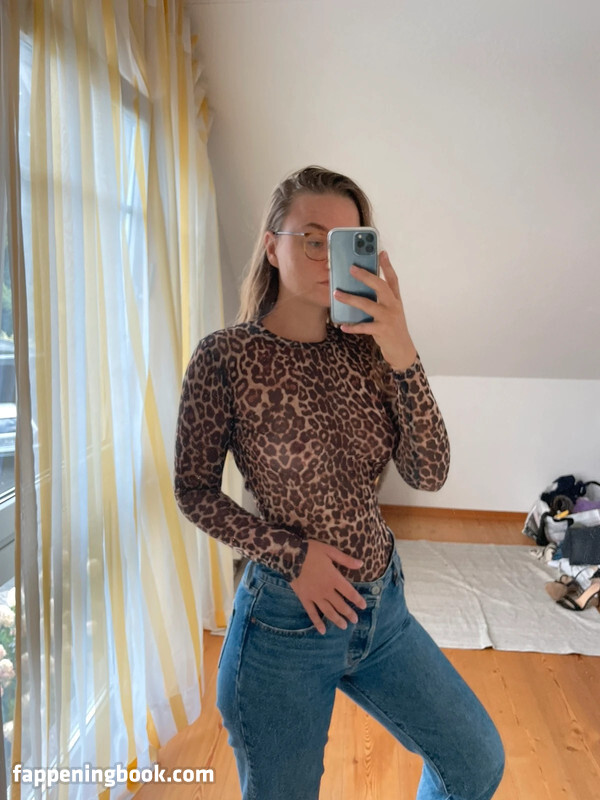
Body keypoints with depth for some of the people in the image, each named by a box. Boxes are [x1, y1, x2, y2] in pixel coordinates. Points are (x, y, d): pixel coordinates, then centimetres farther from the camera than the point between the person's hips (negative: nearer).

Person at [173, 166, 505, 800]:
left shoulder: (363, 349, -4)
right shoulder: (225, 356, -14)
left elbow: (428, 474, -12)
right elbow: (194, 491, -7)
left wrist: (402, 356, -24)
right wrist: (290, 554, -16)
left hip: (382, 607, 5)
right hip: (286, 621, -4)